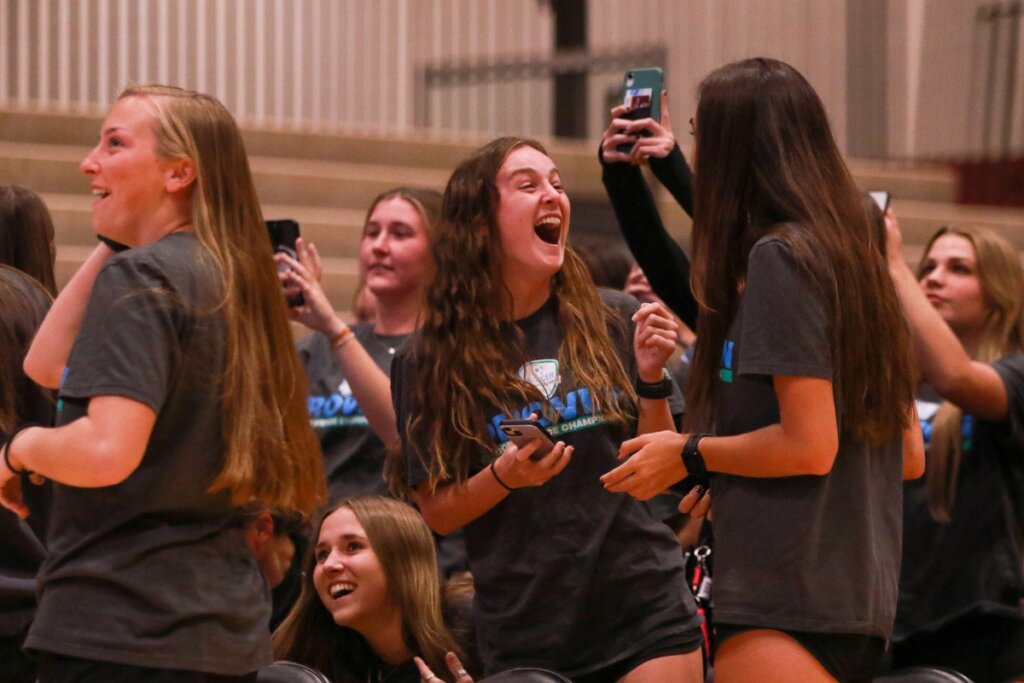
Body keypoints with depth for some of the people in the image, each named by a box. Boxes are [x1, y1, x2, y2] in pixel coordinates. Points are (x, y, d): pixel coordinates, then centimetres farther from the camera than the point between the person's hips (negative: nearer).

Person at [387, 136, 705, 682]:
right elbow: (436, 513, 1)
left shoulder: (614, 323, 2)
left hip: (645, 617, 1)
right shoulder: (431, 362, -1)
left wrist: (651, 378, -8)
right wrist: (503, 477, -17)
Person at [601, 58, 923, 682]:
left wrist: (690, 455, -3)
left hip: (783, 602, -9)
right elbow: (910, 456, 18)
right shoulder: (858, 263, 16)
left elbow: (810, 445, -16)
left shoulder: (778, 256, -10)